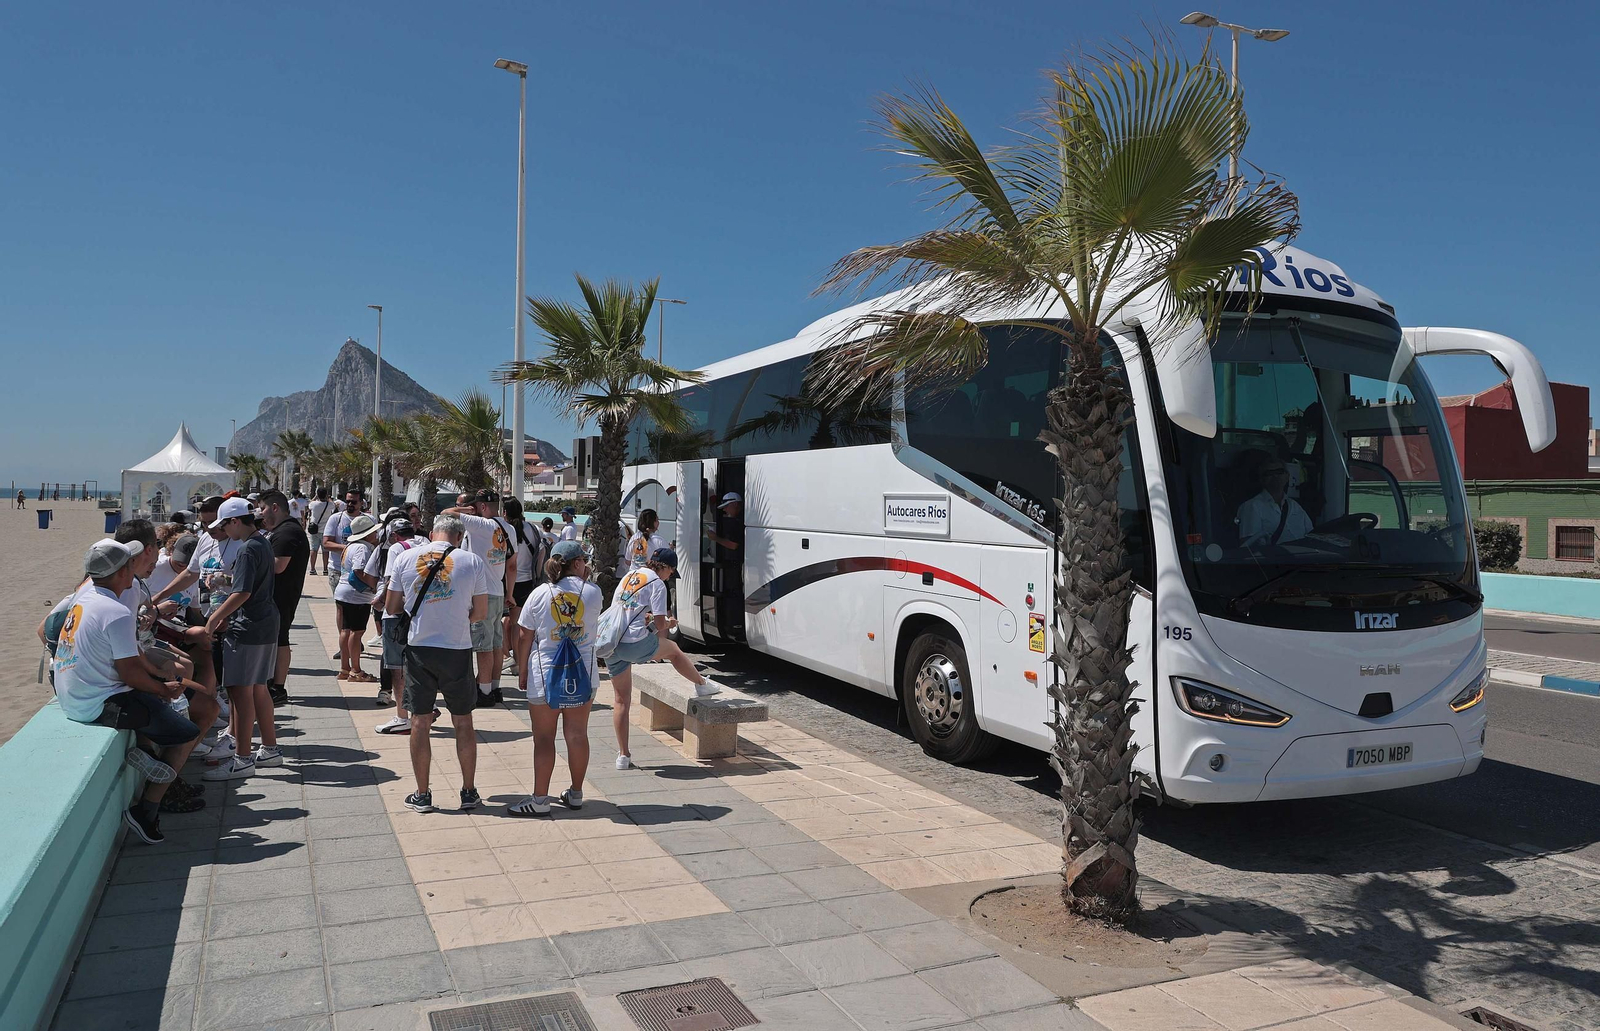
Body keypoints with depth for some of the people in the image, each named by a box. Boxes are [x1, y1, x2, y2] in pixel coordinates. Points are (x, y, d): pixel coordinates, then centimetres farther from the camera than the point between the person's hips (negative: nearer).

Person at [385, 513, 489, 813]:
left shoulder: (407, 558, 0)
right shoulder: (472, 561, -4)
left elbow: (391, 607, 6)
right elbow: (481, 612, 0)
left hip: (419, 649, 1)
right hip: (457, 650, -1)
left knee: (420, 723, 10)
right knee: (463, 723, 11)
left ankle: (422, 795, 16)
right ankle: (469, 793, 18)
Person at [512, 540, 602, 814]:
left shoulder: (540, 594, -6)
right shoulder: (593, 592, -4)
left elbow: (524, 637, -3)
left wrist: (522, 671, 8)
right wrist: (584, 578, 15)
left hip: (544, 675, -1)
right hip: (583, 674, 2)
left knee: (544, 738, 5)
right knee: (577, 734, 10)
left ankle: (540, 799, 9)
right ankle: (576, 794, 20)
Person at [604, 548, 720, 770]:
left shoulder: (629, 576, 17)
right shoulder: (657, 584, -4)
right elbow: (660, 624, -8)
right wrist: (670, 623, 15)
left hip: (610, 645, 7)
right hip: (635, 645, -7)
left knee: (622, 700, 14)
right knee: (673, 649, 23)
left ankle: (623, 755, 15)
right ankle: (702, 684, 43)